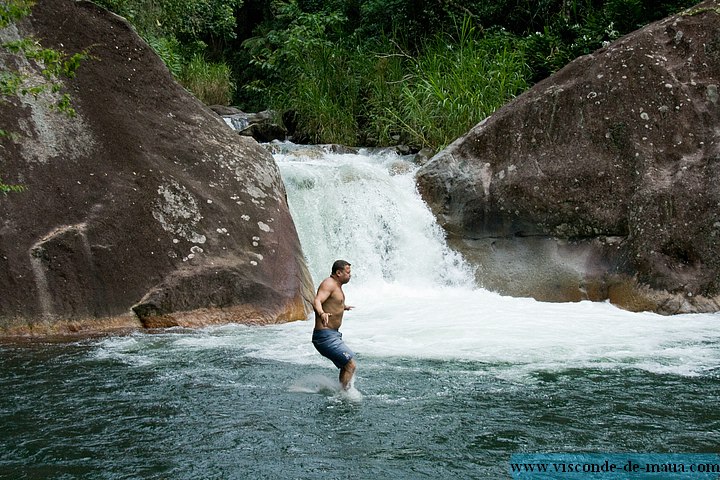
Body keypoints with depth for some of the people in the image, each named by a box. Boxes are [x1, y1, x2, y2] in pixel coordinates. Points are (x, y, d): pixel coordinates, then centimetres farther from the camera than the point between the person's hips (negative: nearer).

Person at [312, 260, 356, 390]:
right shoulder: (329, 284, -15)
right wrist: (322, 313, -53)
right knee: (350, 365, -15)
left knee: (346, 366, 20)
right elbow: (317, 301, -32)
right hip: (326, 336, -11)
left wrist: (343, 307, 55)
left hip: (333, 335, 11)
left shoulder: (336, 286, 16)